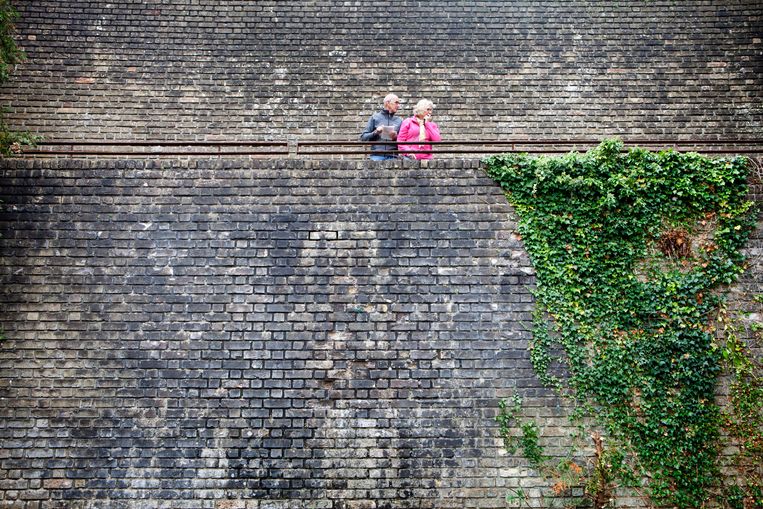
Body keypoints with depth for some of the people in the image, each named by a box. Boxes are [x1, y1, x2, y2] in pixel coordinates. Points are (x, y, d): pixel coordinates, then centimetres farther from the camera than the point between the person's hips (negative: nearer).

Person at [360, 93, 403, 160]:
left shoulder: (399, 120, 14)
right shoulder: (375, 117, 9)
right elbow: (363, 137, 6)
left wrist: (396, 137, -8)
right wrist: (375, 132, -9)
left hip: (392, 157, 1)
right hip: (377, 155, -1)